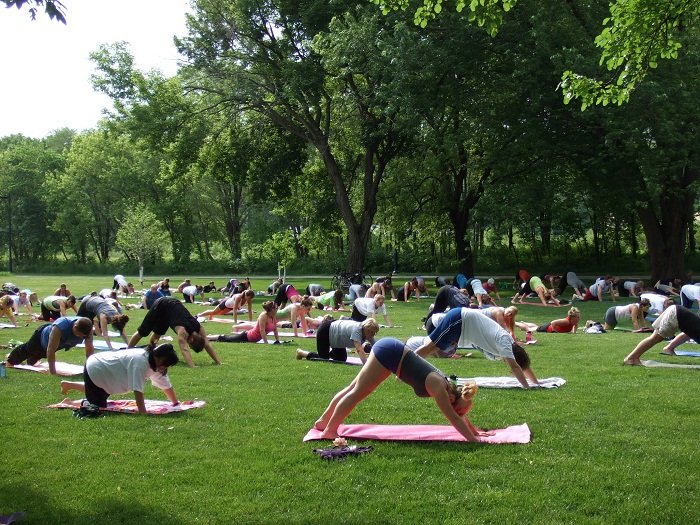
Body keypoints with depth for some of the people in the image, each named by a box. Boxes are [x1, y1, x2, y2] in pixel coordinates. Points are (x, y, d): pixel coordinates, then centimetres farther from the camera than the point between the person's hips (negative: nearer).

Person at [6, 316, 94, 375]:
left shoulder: (87, 328, -37)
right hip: (43, 335, -5)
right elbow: (51, 350, -48)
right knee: (26, 350, 29)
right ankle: (11, 358, 60)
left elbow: (90, 348, -30)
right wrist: (53, 373, -48)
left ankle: (30, 361, 69)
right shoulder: (60, 327, -51)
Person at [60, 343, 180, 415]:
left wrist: (176, 404, -1)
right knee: (99, 407, -7)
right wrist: (143, 414, -43)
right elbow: (137, 390, -41)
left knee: (103, 397, 29)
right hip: (94, 370, -9)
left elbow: (166, 385, -1)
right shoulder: (140, 362, -36)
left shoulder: (154, 364, -8)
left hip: (101, 369, 9)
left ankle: (68, 385, 41)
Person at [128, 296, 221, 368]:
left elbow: (208, 345, -20)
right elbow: (184, 349, -51)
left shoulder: (199, 328, -22)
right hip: (160, 305, -6)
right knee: (142, 332, 4)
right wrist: (193, 367, -63)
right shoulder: (182, 331, -39)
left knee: (157, 334, 24)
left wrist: (219, 363, -28)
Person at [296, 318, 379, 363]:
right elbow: (359, 350, -49)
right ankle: (301, 352, 18)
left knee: (342, 359, 11)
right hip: (325, 331, -8)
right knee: (323, 359, -3)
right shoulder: (357, 330, -38)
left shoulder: (368, 332, -14)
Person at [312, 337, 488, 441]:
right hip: (389, 352, -8)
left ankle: (323, 421, 20)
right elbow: (454, 418, -19)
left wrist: (473, 430, 25)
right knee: (357, 393, -5)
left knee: (354, 388, 12)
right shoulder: (438, 387, -18)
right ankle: (329, 431, 1)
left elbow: (459, 414, 18)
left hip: (391, 350, 8)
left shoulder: (448, 387, 4)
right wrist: (473, 439, -18)